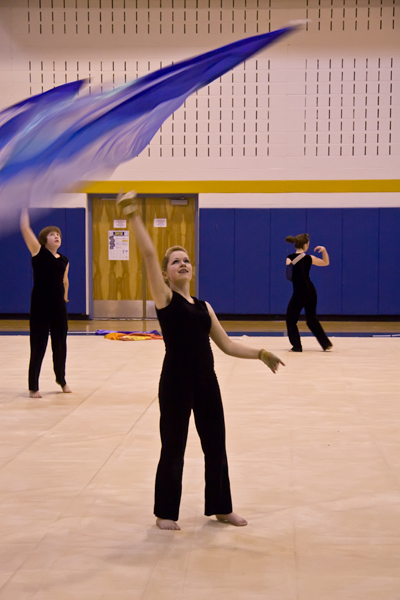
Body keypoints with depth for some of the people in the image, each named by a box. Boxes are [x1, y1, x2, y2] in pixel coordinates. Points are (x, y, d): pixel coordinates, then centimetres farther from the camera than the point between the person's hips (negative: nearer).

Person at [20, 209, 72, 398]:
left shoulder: (64, 260, 8)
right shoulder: (38, 252, -6)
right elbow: (25, 228, -13)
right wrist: (25, 210, -7)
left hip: (59, 305, 5)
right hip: (40, 305, -5)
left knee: (60, 344, 14)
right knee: (38, 345, -2)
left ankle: (61, 379, 35)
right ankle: (33, 387, 8)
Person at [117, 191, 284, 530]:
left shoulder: (203, 306, 13)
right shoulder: (164, 297, -3)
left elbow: (227, 345, 14)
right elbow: (149, 254, -14)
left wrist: (260, 354, 3)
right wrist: (134, 216, -19)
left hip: (206, 380, 6)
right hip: (176, 381, -6)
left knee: (216, 445, 13)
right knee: (173, 448, 4)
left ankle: (221, 508, 28)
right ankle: (165, 513, 19)